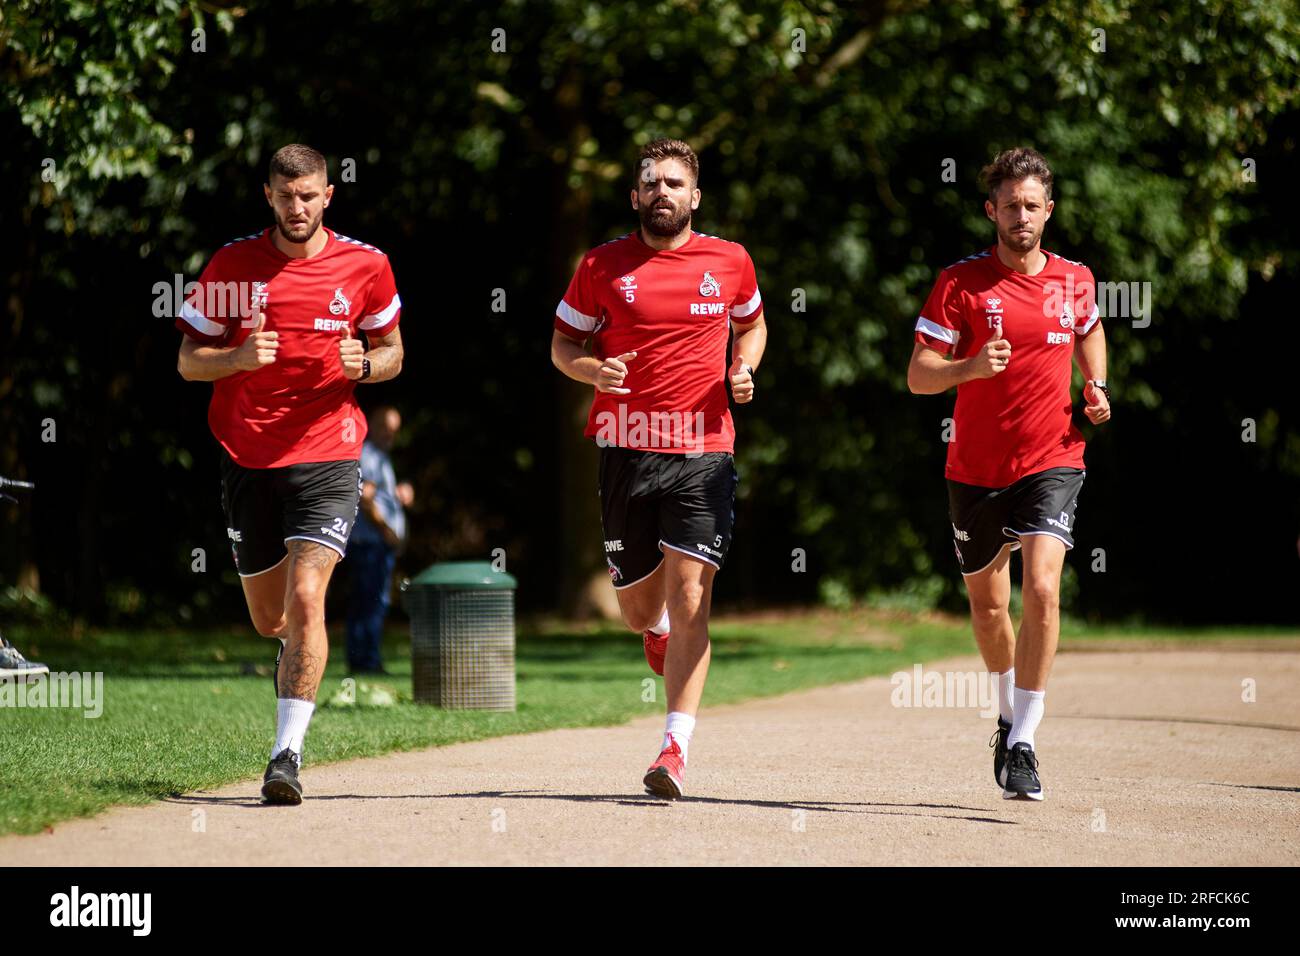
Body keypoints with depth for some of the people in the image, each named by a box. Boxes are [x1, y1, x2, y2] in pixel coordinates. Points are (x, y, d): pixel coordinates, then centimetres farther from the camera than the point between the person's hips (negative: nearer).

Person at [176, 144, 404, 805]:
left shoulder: (366, 266, 0)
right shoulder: (232, 265, 0)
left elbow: (392, 353, 13)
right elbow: (187, 361, 3)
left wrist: (364, 364, -10)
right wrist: (240, 357, -17)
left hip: (327, 457, -2)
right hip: (248, 457, 2)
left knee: (306, 597, -20)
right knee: (269, 619, 12)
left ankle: (288, 752, -17)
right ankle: (295, 649, 51)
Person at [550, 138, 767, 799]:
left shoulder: (730, 262, 6)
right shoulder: (603, 265, 3)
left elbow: (751, 323, 24)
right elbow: (562, 343, 11)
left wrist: (743, 368, 4)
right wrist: (593, 371, -10)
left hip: (703, 452, -1)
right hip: (625, 448, 1)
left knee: (688, 599, -12)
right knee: (638, 609, 8)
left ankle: (676, 748, -12)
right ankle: (659, 630, 48)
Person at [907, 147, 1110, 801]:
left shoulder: (1074, 280, 3)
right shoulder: (961, 282, -6)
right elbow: (918, 374, -9)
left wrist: (1096, 389, 8)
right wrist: (970, 367, -29)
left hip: (1051, 461, 0)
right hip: (975, 470, 0)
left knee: (1042, 589, -20)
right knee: (987, 607, 12)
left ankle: (1023, 745, -16)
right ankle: (1008, 715, 40)